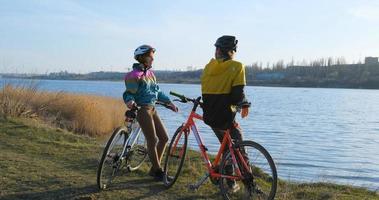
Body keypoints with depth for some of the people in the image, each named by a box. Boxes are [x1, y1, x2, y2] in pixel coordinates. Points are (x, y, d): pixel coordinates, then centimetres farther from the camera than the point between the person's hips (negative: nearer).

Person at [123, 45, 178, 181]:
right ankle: (157, 171, 7)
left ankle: (154, 169, 20)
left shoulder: (150, 73, 15)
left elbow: (157, 92, 23)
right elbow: (129, 93, -14)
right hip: (142, 110, -9)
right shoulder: (135, 75, -11)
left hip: (152, 109, 9)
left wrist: (169, 102, 22)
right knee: (152, 141, -6)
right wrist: (130, 101, -35)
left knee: (164, 138, 9)